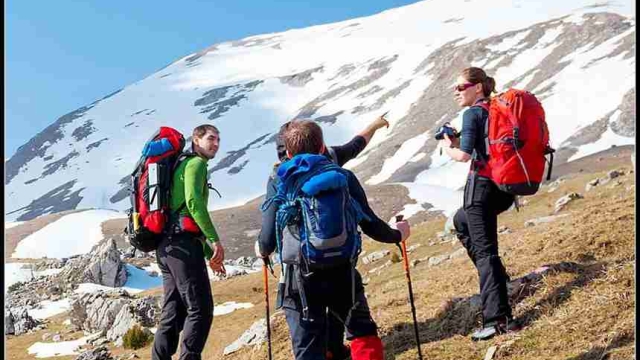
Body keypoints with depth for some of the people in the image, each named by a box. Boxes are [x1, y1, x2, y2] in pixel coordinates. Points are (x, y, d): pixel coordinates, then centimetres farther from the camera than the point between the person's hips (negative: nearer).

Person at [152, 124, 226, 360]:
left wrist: (208, 253, 28)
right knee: (200, 309, -10)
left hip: (167, 245, 10)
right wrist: (214, 240, -19)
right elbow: (193, 202, -18)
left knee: (173, 312, 9)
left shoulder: (182, 165, 29)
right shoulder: (196, 163, -1)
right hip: (183, 243, -10)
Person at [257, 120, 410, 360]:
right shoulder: (343, 176, 1)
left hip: (302, 279, -1)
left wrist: (262, 250, 19)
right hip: (343, 273, 1)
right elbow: (370, 225, 0)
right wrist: (396, 234, 21)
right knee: (363, 333, 25)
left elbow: (268, 241, -5)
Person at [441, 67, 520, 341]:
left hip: (482, 185, -8)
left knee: (484, 251, -7)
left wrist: (448, 147, 2)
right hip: (505, 187, 9)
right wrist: (459, 143, 16)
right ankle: (495, 275, 26)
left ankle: (497, 319, -12)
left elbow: (464, 155, -18)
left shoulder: (473, 113, -8)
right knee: (461, 221, 32)